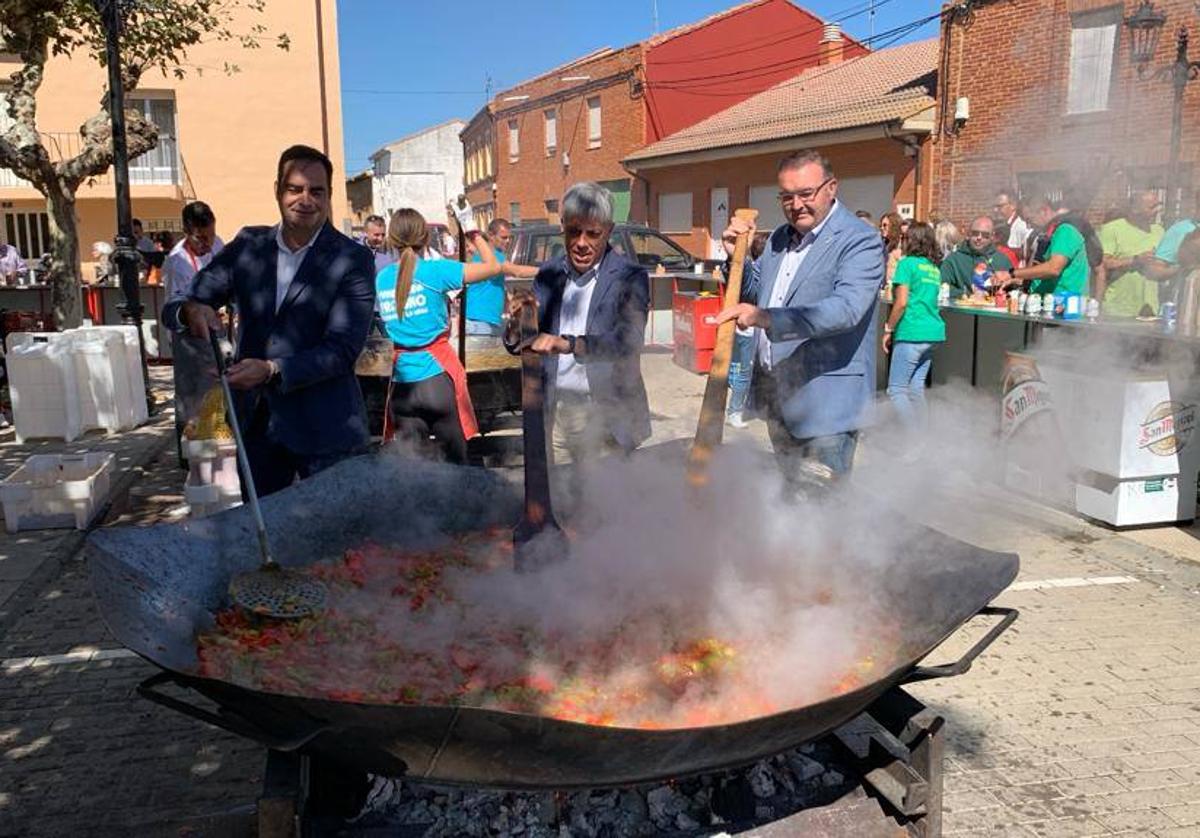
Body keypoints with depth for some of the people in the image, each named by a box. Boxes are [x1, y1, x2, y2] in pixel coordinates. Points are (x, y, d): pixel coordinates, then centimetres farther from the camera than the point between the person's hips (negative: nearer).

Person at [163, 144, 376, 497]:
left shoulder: (353, 260, -6)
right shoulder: (248, 245, 7)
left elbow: (343, 348, -14)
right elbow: (176, 307, 7)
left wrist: (271, 370, -26)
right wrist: (191, 310, -18)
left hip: (324, 428, -4)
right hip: (255, 422, 4)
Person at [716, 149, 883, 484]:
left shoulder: (860, 240, -13)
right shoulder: (780, 238, 11)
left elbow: (847, 308, -28)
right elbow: (754, 293, 20)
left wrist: (765, 317, -37)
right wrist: (738, 255, 0)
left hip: (824, 403, -7)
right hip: (776, 395, 7)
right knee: (793, 494, 19)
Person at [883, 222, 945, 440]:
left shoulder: (907, 263, -5)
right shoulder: (935, 269, 16)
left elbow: (901, 302, -11)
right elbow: (929, 300, 18)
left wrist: (888, 329, -4)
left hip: (911, 333, -8)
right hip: (933, 333, 8)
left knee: (896, 389, -4)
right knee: (917, 388, 12)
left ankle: (915, 442, -11)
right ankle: (922, 437, 14)